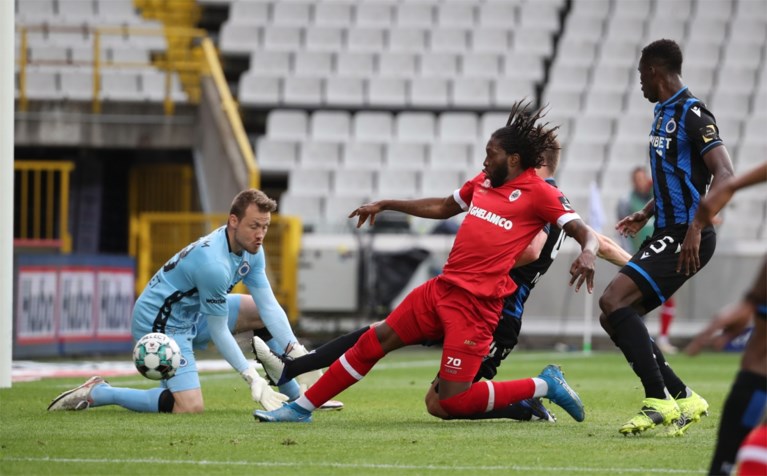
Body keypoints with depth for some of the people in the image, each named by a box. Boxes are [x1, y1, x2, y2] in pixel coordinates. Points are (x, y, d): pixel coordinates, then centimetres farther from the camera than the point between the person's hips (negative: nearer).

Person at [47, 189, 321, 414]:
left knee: (263, 312, 8)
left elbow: (269, 306, -3)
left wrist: (297, 353, -13)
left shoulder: (253, 251, -3)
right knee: (191, 407, -22)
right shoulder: (213, 264, -31)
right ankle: (96, 393, -10)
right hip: (160, 323, -10)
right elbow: (218, 332, -22)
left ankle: (294, 397, 17)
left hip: (192, 314, 10)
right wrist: (252, 377, -18)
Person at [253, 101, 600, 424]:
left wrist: (587, 254, -34)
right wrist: (385, 205, 35)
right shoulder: (484, 182, 15)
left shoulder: (539, 193, -7)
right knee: (373, 342, 7)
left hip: (476, 303, -7)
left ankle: (544, 386, 5)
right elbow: (443, 207, 31)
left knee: (453, 401, -13)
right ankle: (302, 407, 18)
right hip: (441, 288, 8)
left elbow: (583, 231, -11)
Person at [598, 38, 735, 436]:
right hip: (667, 233, 10)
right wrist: (645, 215, 31)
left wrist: (696, 227, -31)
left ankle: (659, 401, -20)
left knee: (614, 301, -22)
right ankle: (683, 400, 10)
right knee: (614, 317, 7)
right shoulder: (664, 112, 16)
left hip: (685, 238, -10)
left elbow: (724, 174, -23)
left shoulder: (692, 115, -13)